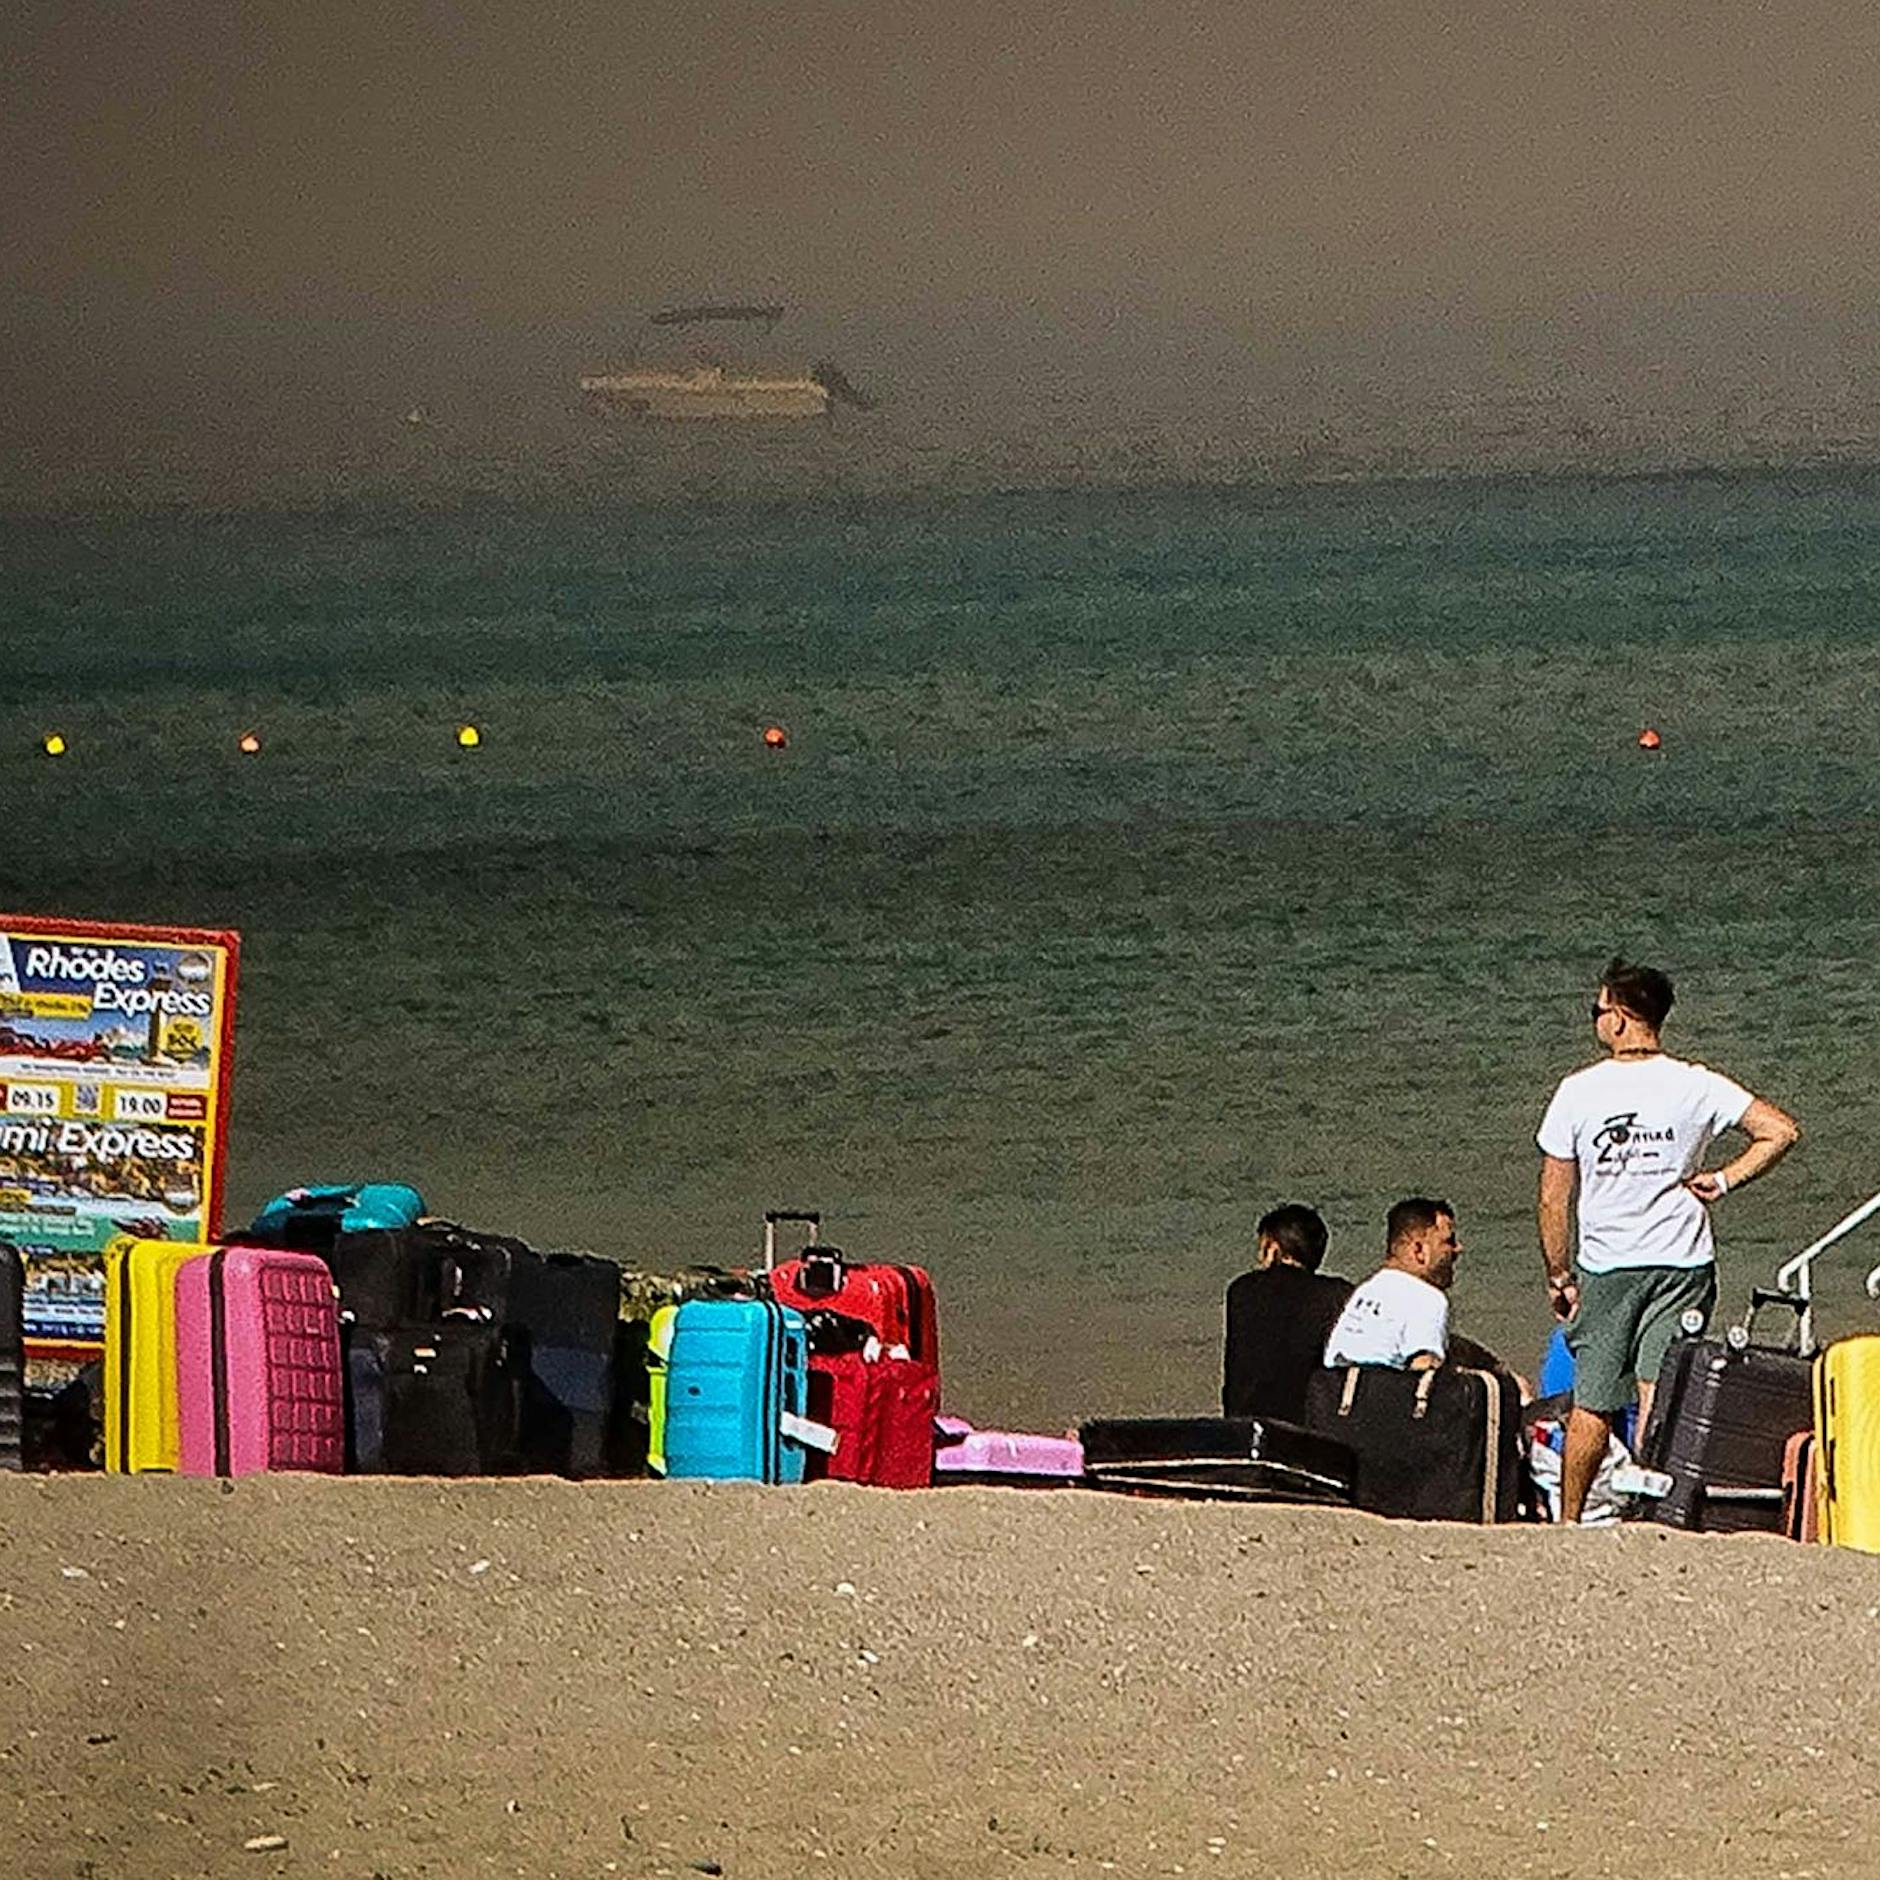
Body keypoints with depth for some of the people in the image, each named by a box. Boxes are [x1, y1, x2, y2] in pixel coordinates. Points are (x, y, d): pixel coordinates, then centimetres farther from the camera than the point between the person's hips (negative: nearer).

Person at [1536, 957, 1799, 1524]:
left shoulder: (1577, 1092, -3)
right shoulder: (1697, 1086, -2)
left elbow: (1553, 1198, 0)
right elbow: (1780, 1131, -7)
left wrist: (1559, 1275, 10)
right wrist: (1724, 1180, 1)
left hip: (1606, 1265, 0)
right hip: (1683, 1263, 0)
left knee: (1592, 1406, 8)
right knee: (1659, 1398, -4)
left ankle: (1567, 1524, 17)